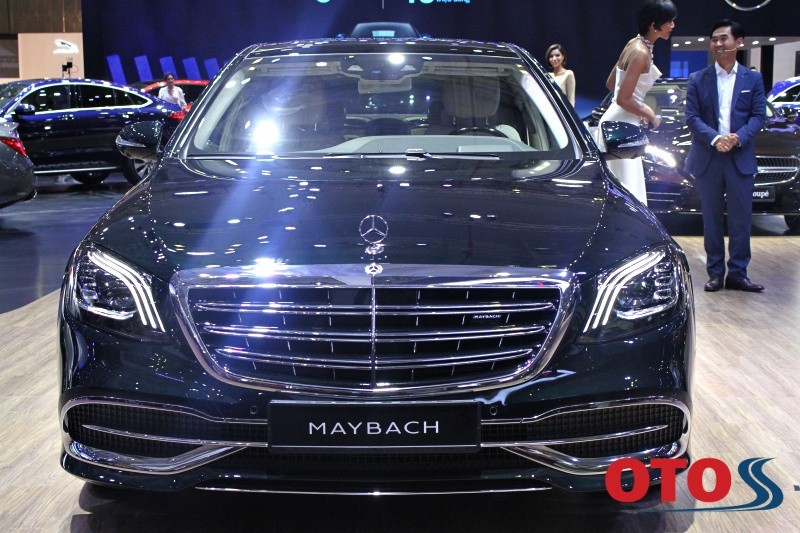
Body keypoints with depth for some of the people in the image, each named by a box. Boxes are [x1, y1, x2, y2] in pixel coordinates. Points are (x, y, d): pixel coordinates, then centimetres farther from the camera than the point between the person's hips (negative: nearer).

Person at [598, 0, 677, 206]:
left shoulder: (635, 44, 9)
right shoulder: (641, 52, -19)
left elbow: (611, 84, 18)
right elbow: (622, 99, -22)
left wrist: (642, 107, 14)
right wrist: (649, 115, -7)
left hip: (620, 123, 10)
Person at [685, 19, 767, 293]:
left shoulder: (753, 79, 7)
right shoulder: (697, 80, 5)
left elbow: (759, 115, 2)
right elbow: (691, 117, -2)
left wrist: (738, 137, -16)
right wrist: (714, 139, -17)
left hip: (740, 159, 0)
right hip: (707, 159, 0)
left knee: (741, 218, 2)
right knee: (712, 218, 6)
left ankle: (737, 273, 9)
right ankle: (715, 273, 13)